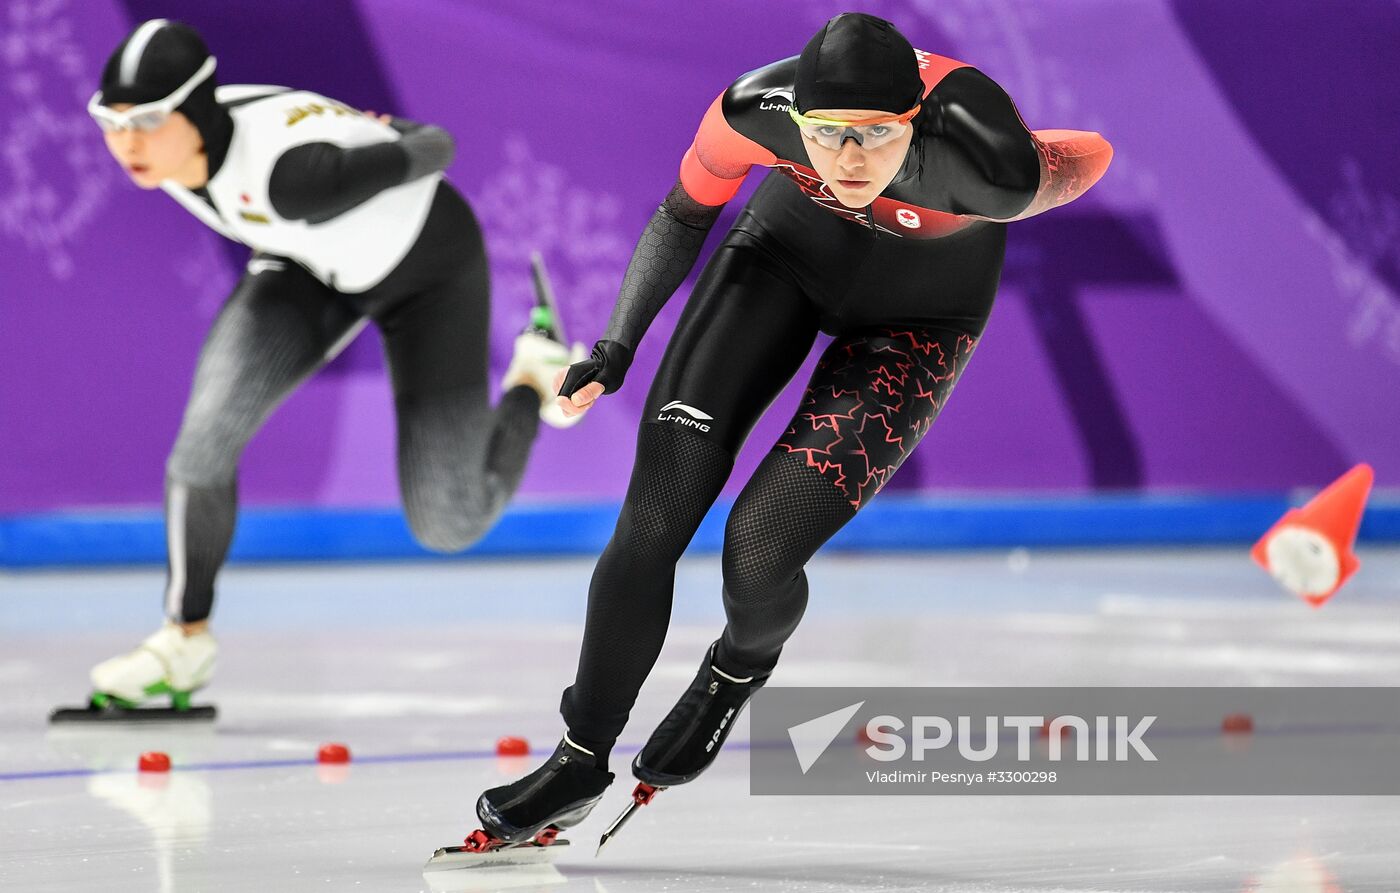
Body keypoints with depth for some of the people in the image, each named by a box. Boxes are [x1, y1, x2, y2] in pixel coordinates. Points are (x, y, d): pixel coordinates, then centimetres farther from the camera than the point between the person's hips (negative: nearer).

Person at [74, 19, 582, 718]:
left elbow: (430, 151, -25)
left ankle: (532, 379, 27)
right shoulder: (163, 140, -22)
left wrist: (421, 142, -1)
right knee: (209, 430, -19)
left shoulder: (291, 173, -45)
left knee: (449, 523, -2)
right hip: (311, 268, 5)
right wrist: (363, 133, 18)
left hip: (428, 268, -5)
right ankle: (185, 640, 0)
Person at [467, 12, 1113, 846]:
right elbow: (685, 216, -10)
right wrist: (614, 351, -18)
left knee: (758, 550, -15)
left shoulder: (994, 171, -41)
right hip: (791, 240, 2)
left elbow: (1089, 158, -16)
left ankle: (740, 666, 22)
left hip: (917, 313, -2)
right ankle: (582, 758, 8)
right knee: (654, 514, -10)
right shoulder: (757, 110, -32)